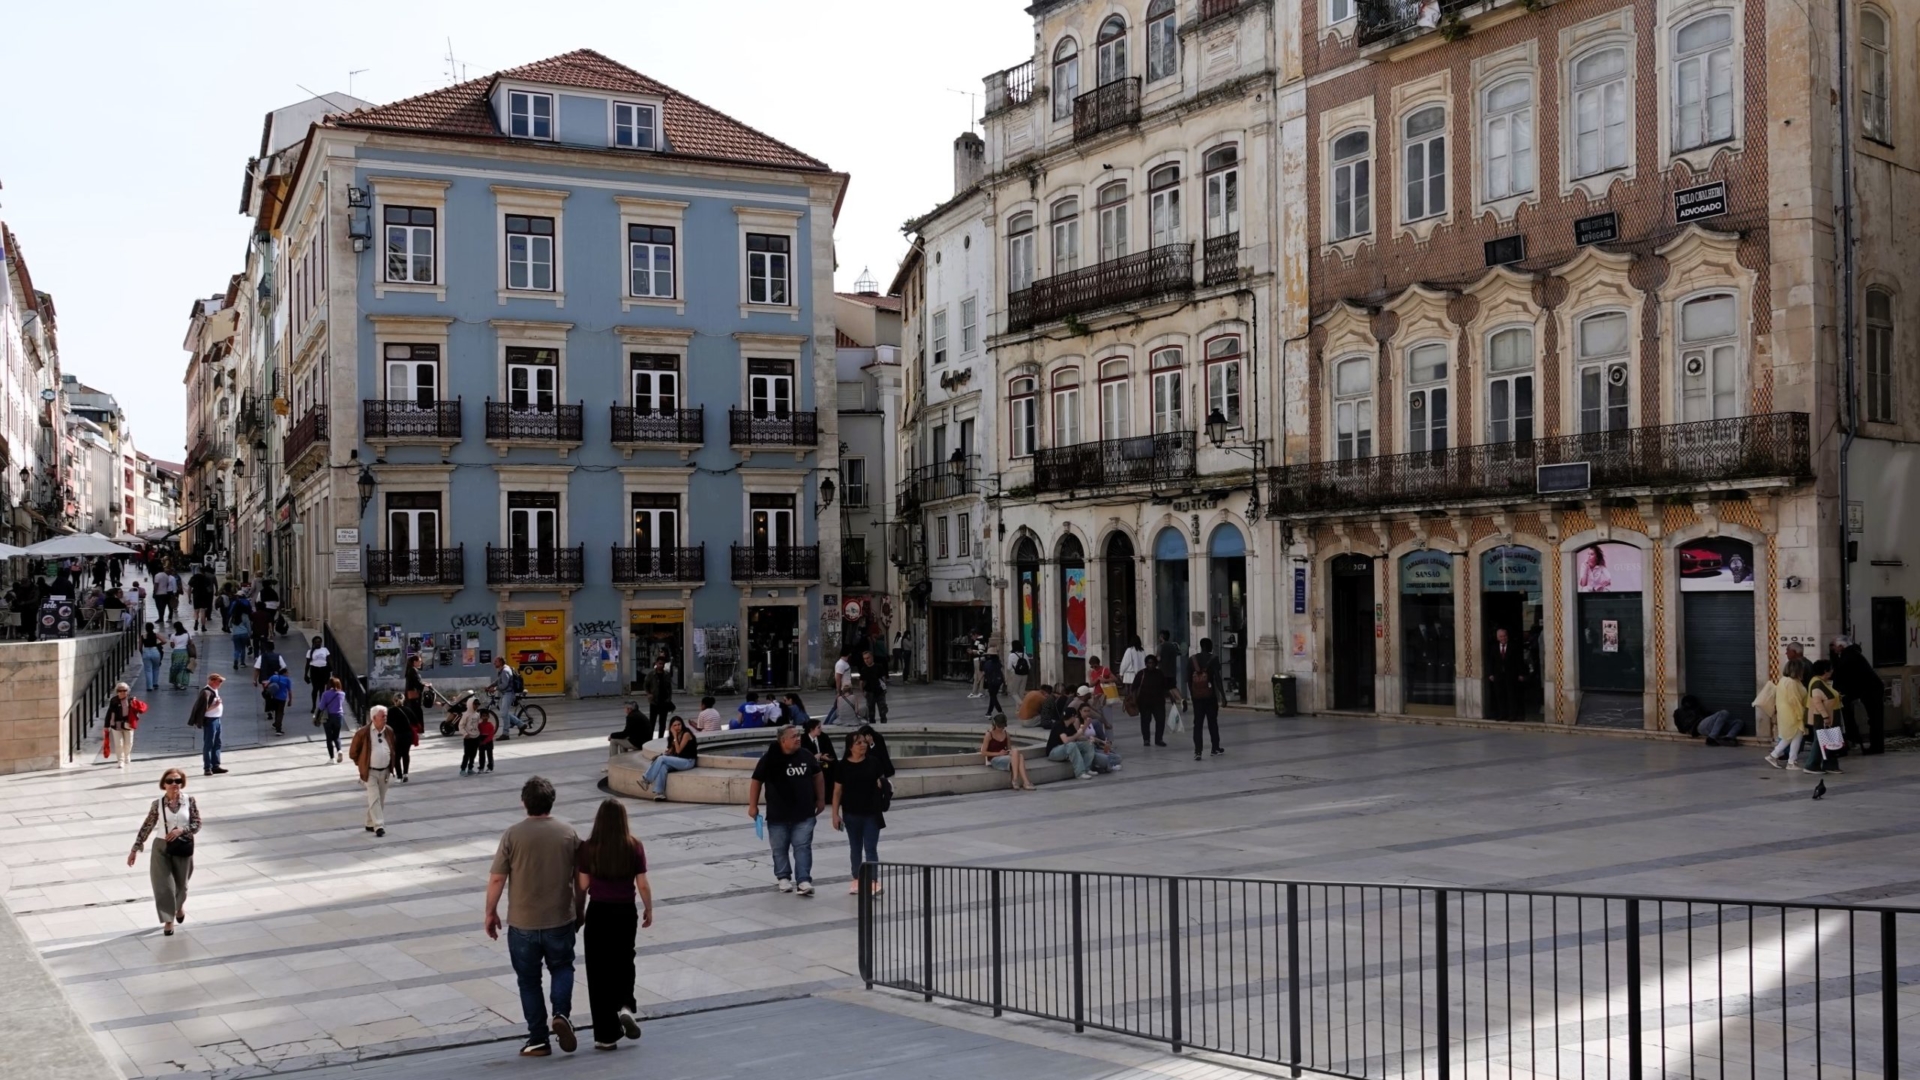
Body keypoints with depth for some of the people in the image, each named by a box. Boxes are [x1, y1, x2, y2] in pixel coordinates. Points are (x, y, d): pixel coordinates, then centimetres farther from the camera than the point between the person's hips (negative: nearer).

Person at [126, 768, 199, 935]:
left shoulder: (189, 801, -5)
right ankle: (168, 920, 10)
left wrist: (181, 830, -23)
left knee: (181, 883, 17)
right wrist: (135, 849, 0)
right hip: (162, 847, -1)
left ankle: (179, 905, 49)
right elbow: (147, 827, -1)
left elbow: (197, 824, -5)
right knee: (163, 885, -4)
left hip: (183, 847, 1)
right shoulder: (158, 804, -6)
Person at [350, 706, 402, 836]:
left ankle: (371, 824, 23)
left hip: (385, 771, 5)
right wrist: (362, 764, 1)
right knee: (374, 798, -12)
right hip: (370, 772, -5)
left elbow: (394, 749, 20)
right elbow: (353, 752, -3)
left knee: (381, 799, 10)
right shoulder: (363, 733, -12)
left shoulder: (389, 731, 3)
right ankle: (378, 826, -15)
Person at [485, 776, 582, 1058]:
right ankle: (561, 1014, -2)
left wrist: (491, 912, 5)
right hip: (560, 919, 2)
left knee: (529, 980, 12)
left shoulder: (513, 835, -11)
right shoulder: (568, 833, -3)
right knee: (562, 967, 21)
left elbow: (497, 879, -9)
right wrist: (579, 908, 20)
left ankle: (539, 1039, 14)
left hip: (523, 923, -2)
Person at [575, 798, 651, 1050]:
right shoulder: (634, 848, -8)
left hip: (598, 912, -1)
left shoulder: (588, 849, -10)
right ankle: (626, 1006, -1)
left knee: (599, 969, 7)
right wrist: (649, 910, 11)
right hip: (626, 912, 1)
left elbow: (582, 886, -4)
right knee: (623, 962, 23)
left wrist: (579, 913, 11)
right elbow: (642, 885, -3)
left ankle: (606, 1035, 9)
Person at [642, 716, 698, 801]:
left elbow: (678, 750, -15)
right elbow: (672, 751, 12)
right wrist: (665, 752, -8)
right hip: (678, 761, 7)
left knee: (662, 759, -25)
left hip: (688, 762, -7)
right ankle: (659, 793, -37)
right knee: (663, 766, -27)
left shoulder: (686, 734, -9)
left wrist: (675, 736, -14)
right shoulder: (674, 735, 14)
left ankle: (647, 779, -19)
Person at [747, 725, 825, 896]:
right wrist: (753, 805, -5)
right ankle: (783, 877, 28)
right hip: (778, 815, -1)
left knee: (803, 847, -3)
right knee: (780, 848, 11)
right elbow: (756, 781, -3)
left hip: (804, 814, 1)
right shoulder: (769, 759, -10)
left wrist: (821, 799, 14)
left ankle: (803, 881, -3)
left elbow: (818, 775, 14)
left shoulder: (806, 756, 0)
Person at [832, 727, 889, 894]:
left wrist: (882, 784, -15)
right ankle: (857, 880, 24)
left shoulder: (873, 762, -3)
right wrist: (835, 814, -2)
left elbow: (881, 783, 9)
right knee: (855, 848, 13)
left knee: (870, 848, -3)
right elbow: (837, 791, 0)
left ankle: (873, 882, -5)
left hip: (871, 813, -1)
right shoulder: (843, 766, -5)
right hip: (851, 814, 1)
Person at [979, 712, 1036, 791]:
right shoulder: (989, 735, -3)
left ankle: (1025, 782, -41)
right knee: (1015, 752, -32)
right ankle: (1015, 780, -35)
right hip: (994, 760, -5)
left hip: (1005, 757, 5)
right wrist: (998, 753, -14)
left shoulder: (1006, 734, 12)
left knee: (1020, 756, -31)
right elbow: (983, 752, -6)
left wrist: (1010, 752, -5)